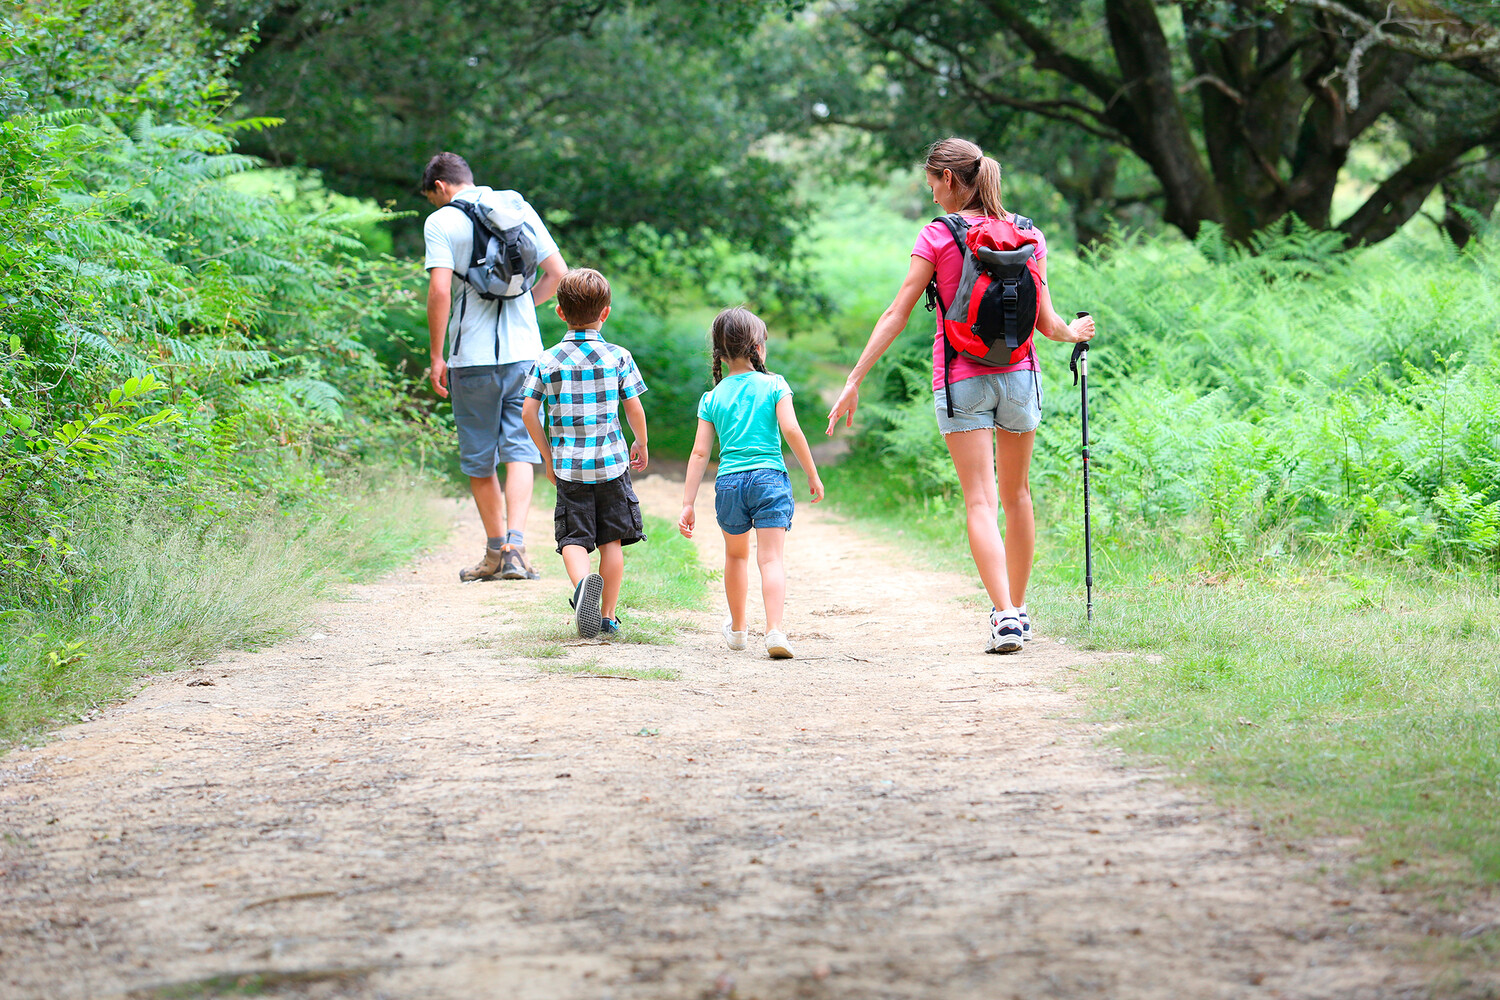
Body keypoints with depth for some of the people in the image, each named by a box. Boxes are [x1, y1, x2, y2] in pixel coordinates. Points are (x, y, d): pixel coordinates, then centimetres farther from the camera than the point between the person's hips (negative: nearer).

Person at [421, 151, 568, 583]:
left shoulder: (441, 222, -5)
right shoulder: (519, 209, 8)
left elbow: (440, 290, -14)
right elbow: (557, 273, 8)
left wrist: (436, 357, -8)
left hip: (472, 358, -3)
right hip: (523, 350, 3)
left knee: (479, 459, 10)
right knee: (520, 451, 1)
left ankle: (496, 551, 18)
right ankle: (515, 548, -15)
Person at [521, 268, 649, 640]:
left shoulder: (547, 361, -1)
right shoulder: (618, 357, -2)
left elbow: (528, 412, -3)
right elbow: (634, 409, -1)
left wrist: (547, 456, 10)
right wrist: (641, 444, 18)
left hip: (568, 465, 0)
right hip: (611, 462, 0)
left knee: (574, 538, 1)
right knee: (611, 540, 10)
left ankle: (582, 582, -30)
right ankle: (608, 616, 12)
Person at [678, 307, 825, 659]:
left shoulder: (713, 398, 8)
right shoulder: (773, 385, 1)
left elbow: (700, 453, 5)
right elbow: (791, 430, -9)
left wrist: (688, 504, 4)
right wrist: (813, 475, 0)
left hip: (729, 482, 3)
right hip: (769, 477, -3)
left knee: (736, 555, 23)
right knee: (771, 558, -7)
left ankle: (737, 628, 38)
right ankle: (774, 631, -25)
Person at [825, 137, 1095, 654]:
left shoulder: (938, 236, -6)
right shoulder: (1028, 235, 4)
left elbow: (896, 314, -8)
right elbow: (1046, 322, 4)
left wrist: (854, 381, -5)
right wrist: (1074, 333, 27)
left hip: (960, 380, -3)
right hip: (1018, 374, 3)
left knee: (981, 501, -6)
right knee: (1016, 495, 18)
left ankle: (1004, 615, -20)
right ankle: (1017, 608, 28)